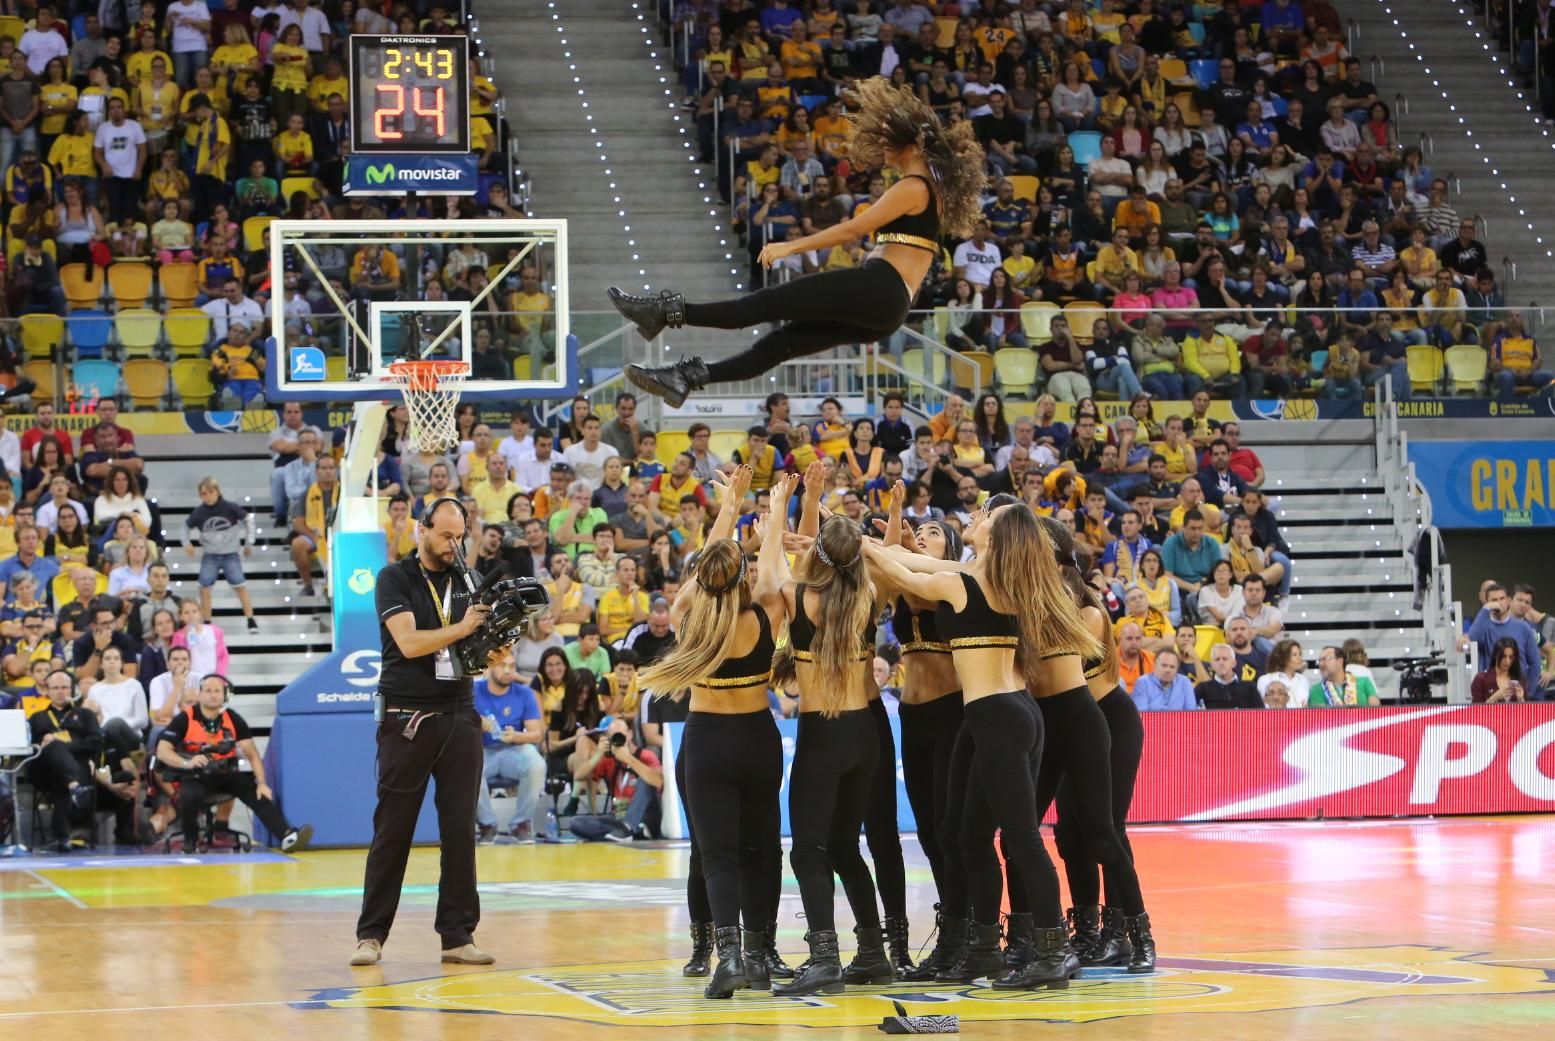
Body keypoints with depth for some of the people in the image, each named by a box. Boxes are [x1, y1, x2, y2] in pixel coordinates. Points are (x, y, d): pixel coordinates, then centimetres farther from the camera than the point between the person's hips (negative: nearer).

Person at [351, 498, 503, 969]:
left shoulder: (465, 583, 11)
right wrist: (462, 628, -19)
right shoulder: (395, 579, -1)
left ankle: (458, 935, 7)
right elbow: (409, 642, -14)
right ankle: (371, 934, 5)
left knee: (460, 829, 3)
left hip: (459, 717, 4)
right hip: (407, 718, -4)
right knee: (392, 830, -1)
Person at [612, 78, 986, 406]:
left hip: (877, 289, -10)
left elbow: (853, 229, -11)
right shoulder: (931, 189, 23)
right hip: (879, 309, 10)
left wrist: (790, 247, -9)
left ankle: (669, 312, -13)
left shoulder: (913, 188, -6)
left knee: (769, 303, -11)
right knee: (782, 340, 1)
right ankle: (688, 377, -4)